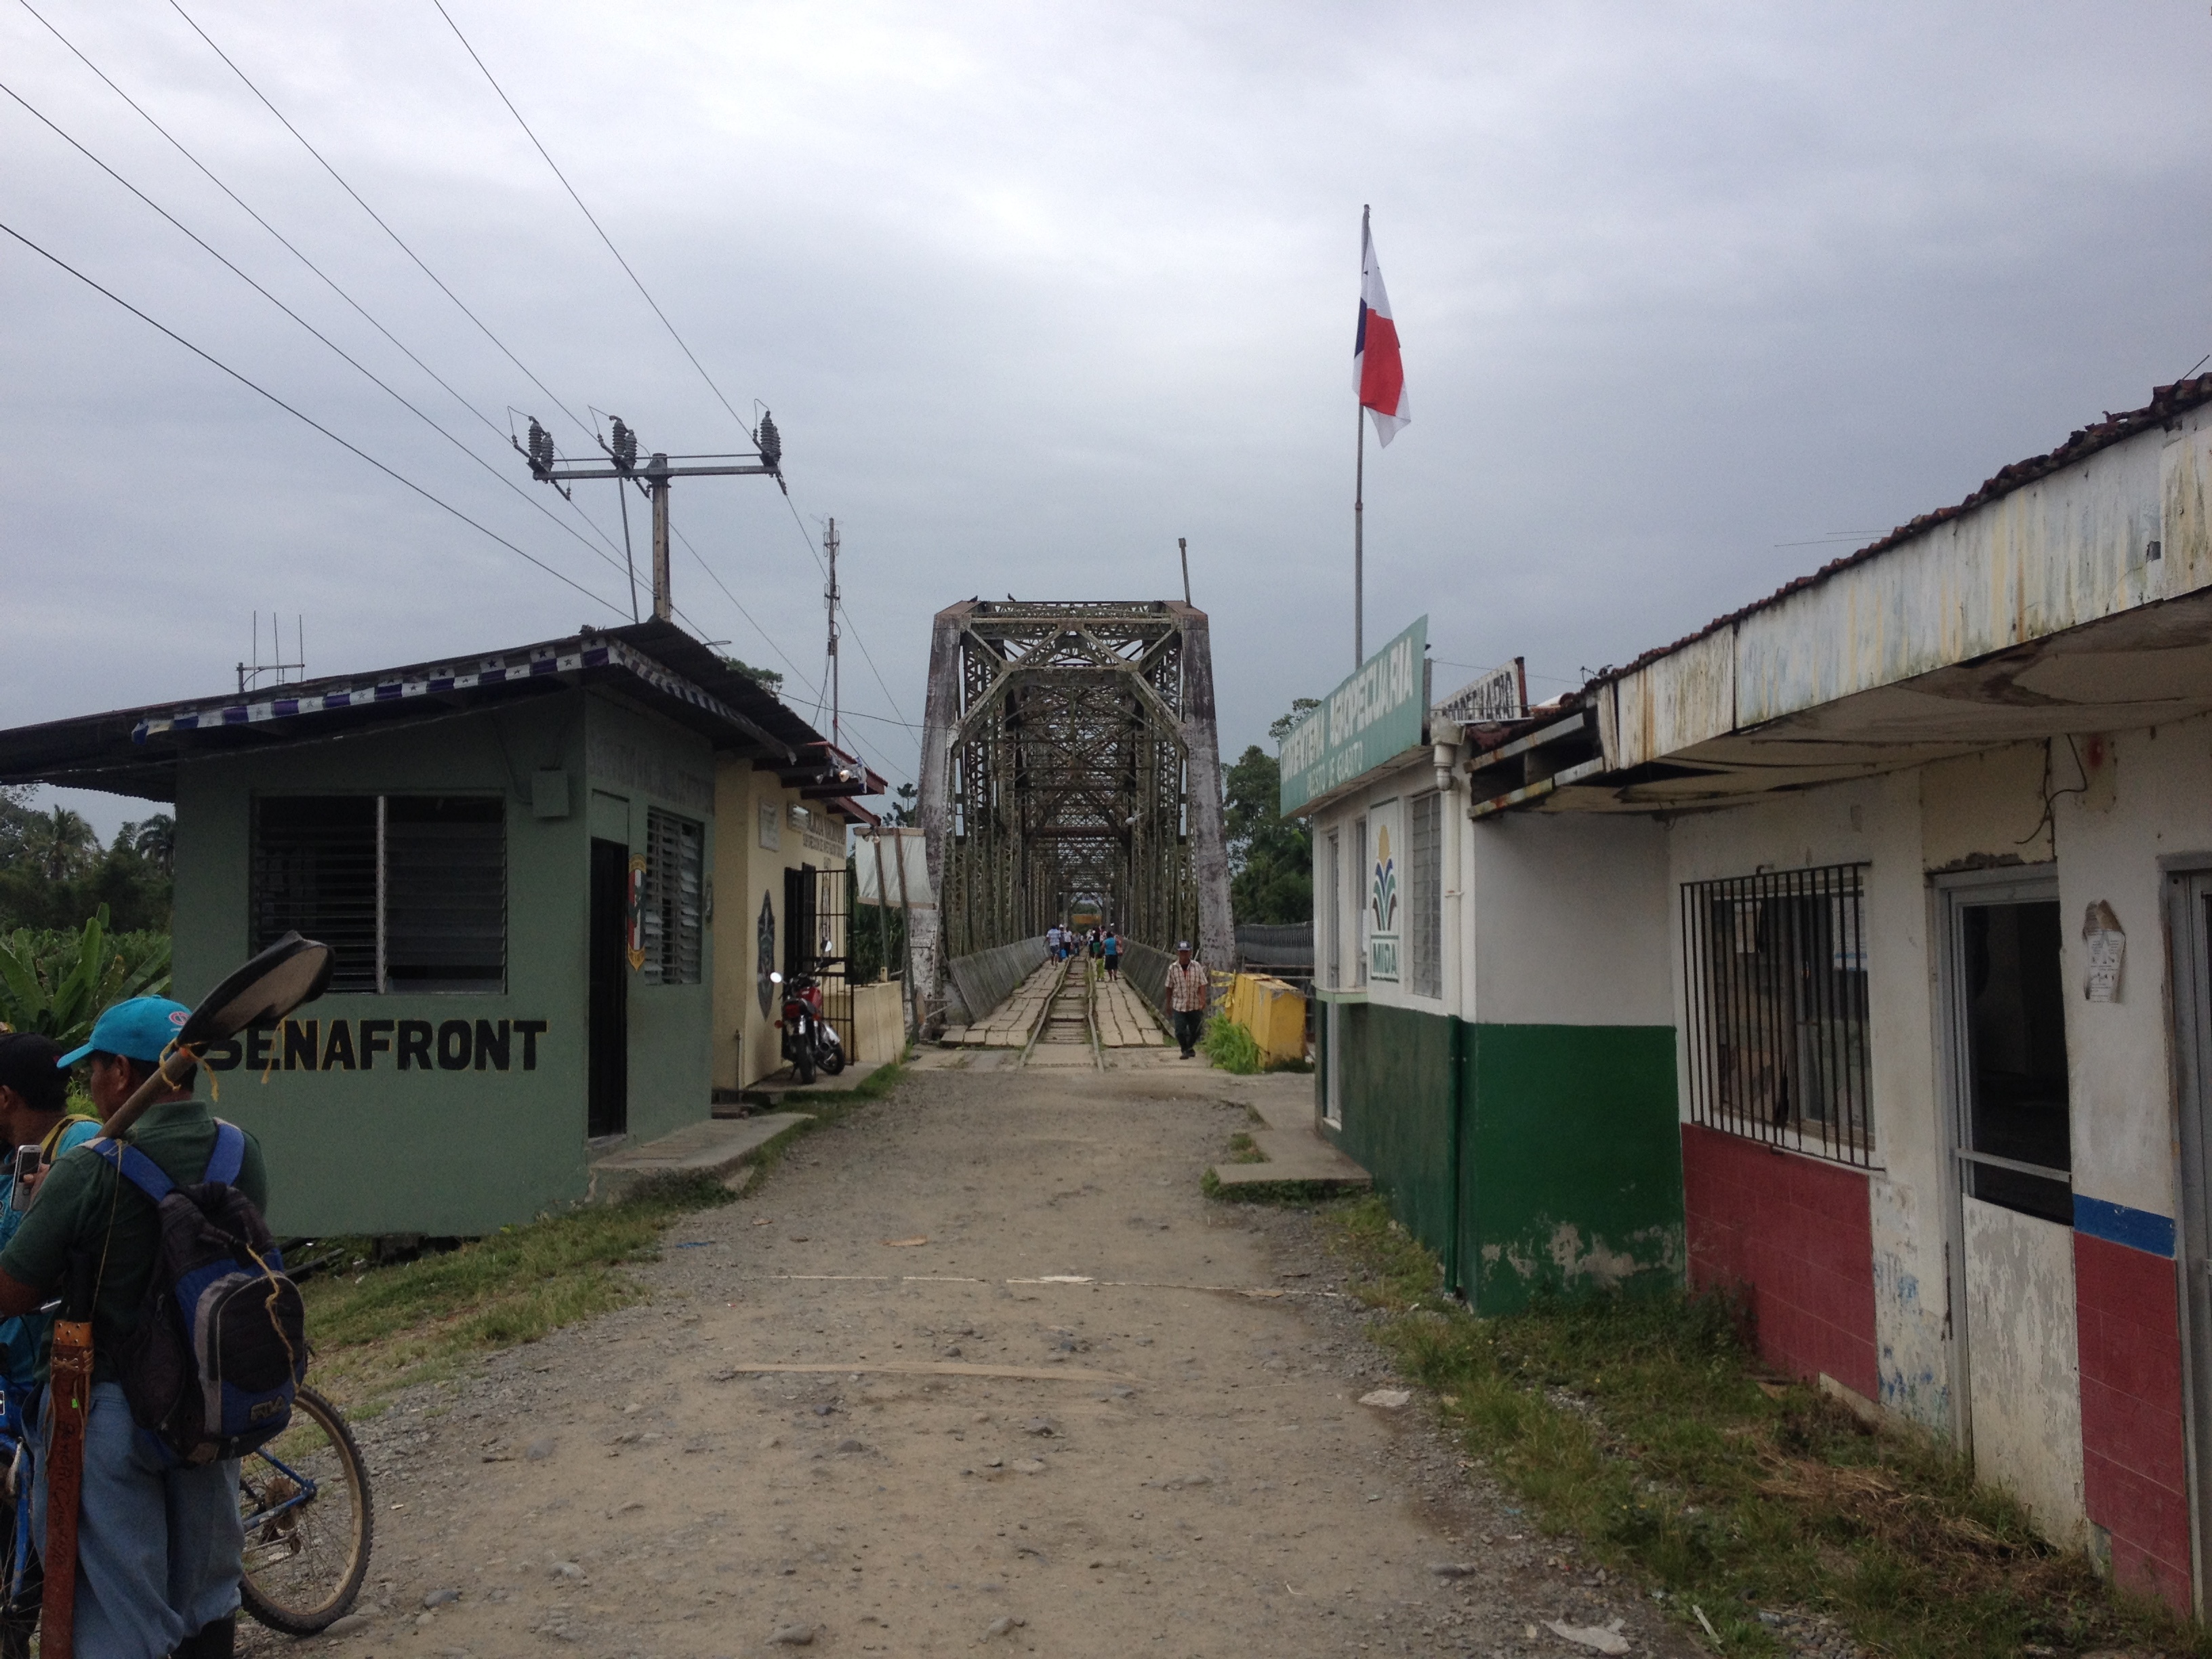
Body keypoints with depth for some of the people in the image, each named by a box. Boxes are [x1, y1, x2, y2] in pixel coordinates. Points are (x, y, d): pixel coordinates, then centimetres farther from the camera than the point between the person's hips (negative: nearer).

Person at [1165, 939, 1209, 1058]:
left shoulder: (1197, 966, -6)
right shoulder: (1173, 968, -5)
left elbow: (1202, 985, -5)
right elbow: (1169, 987, 4)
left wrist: (1203, 1000, -16)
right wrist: (1168, 1004, 8)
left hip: (1195, 1005, 1)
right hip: (1179, 1005, -1)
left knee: (1196, 1030, 11)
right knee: (1180, 1031, -4)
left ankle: (1190, 1046, 37)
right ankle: (1185, 1050, 19)